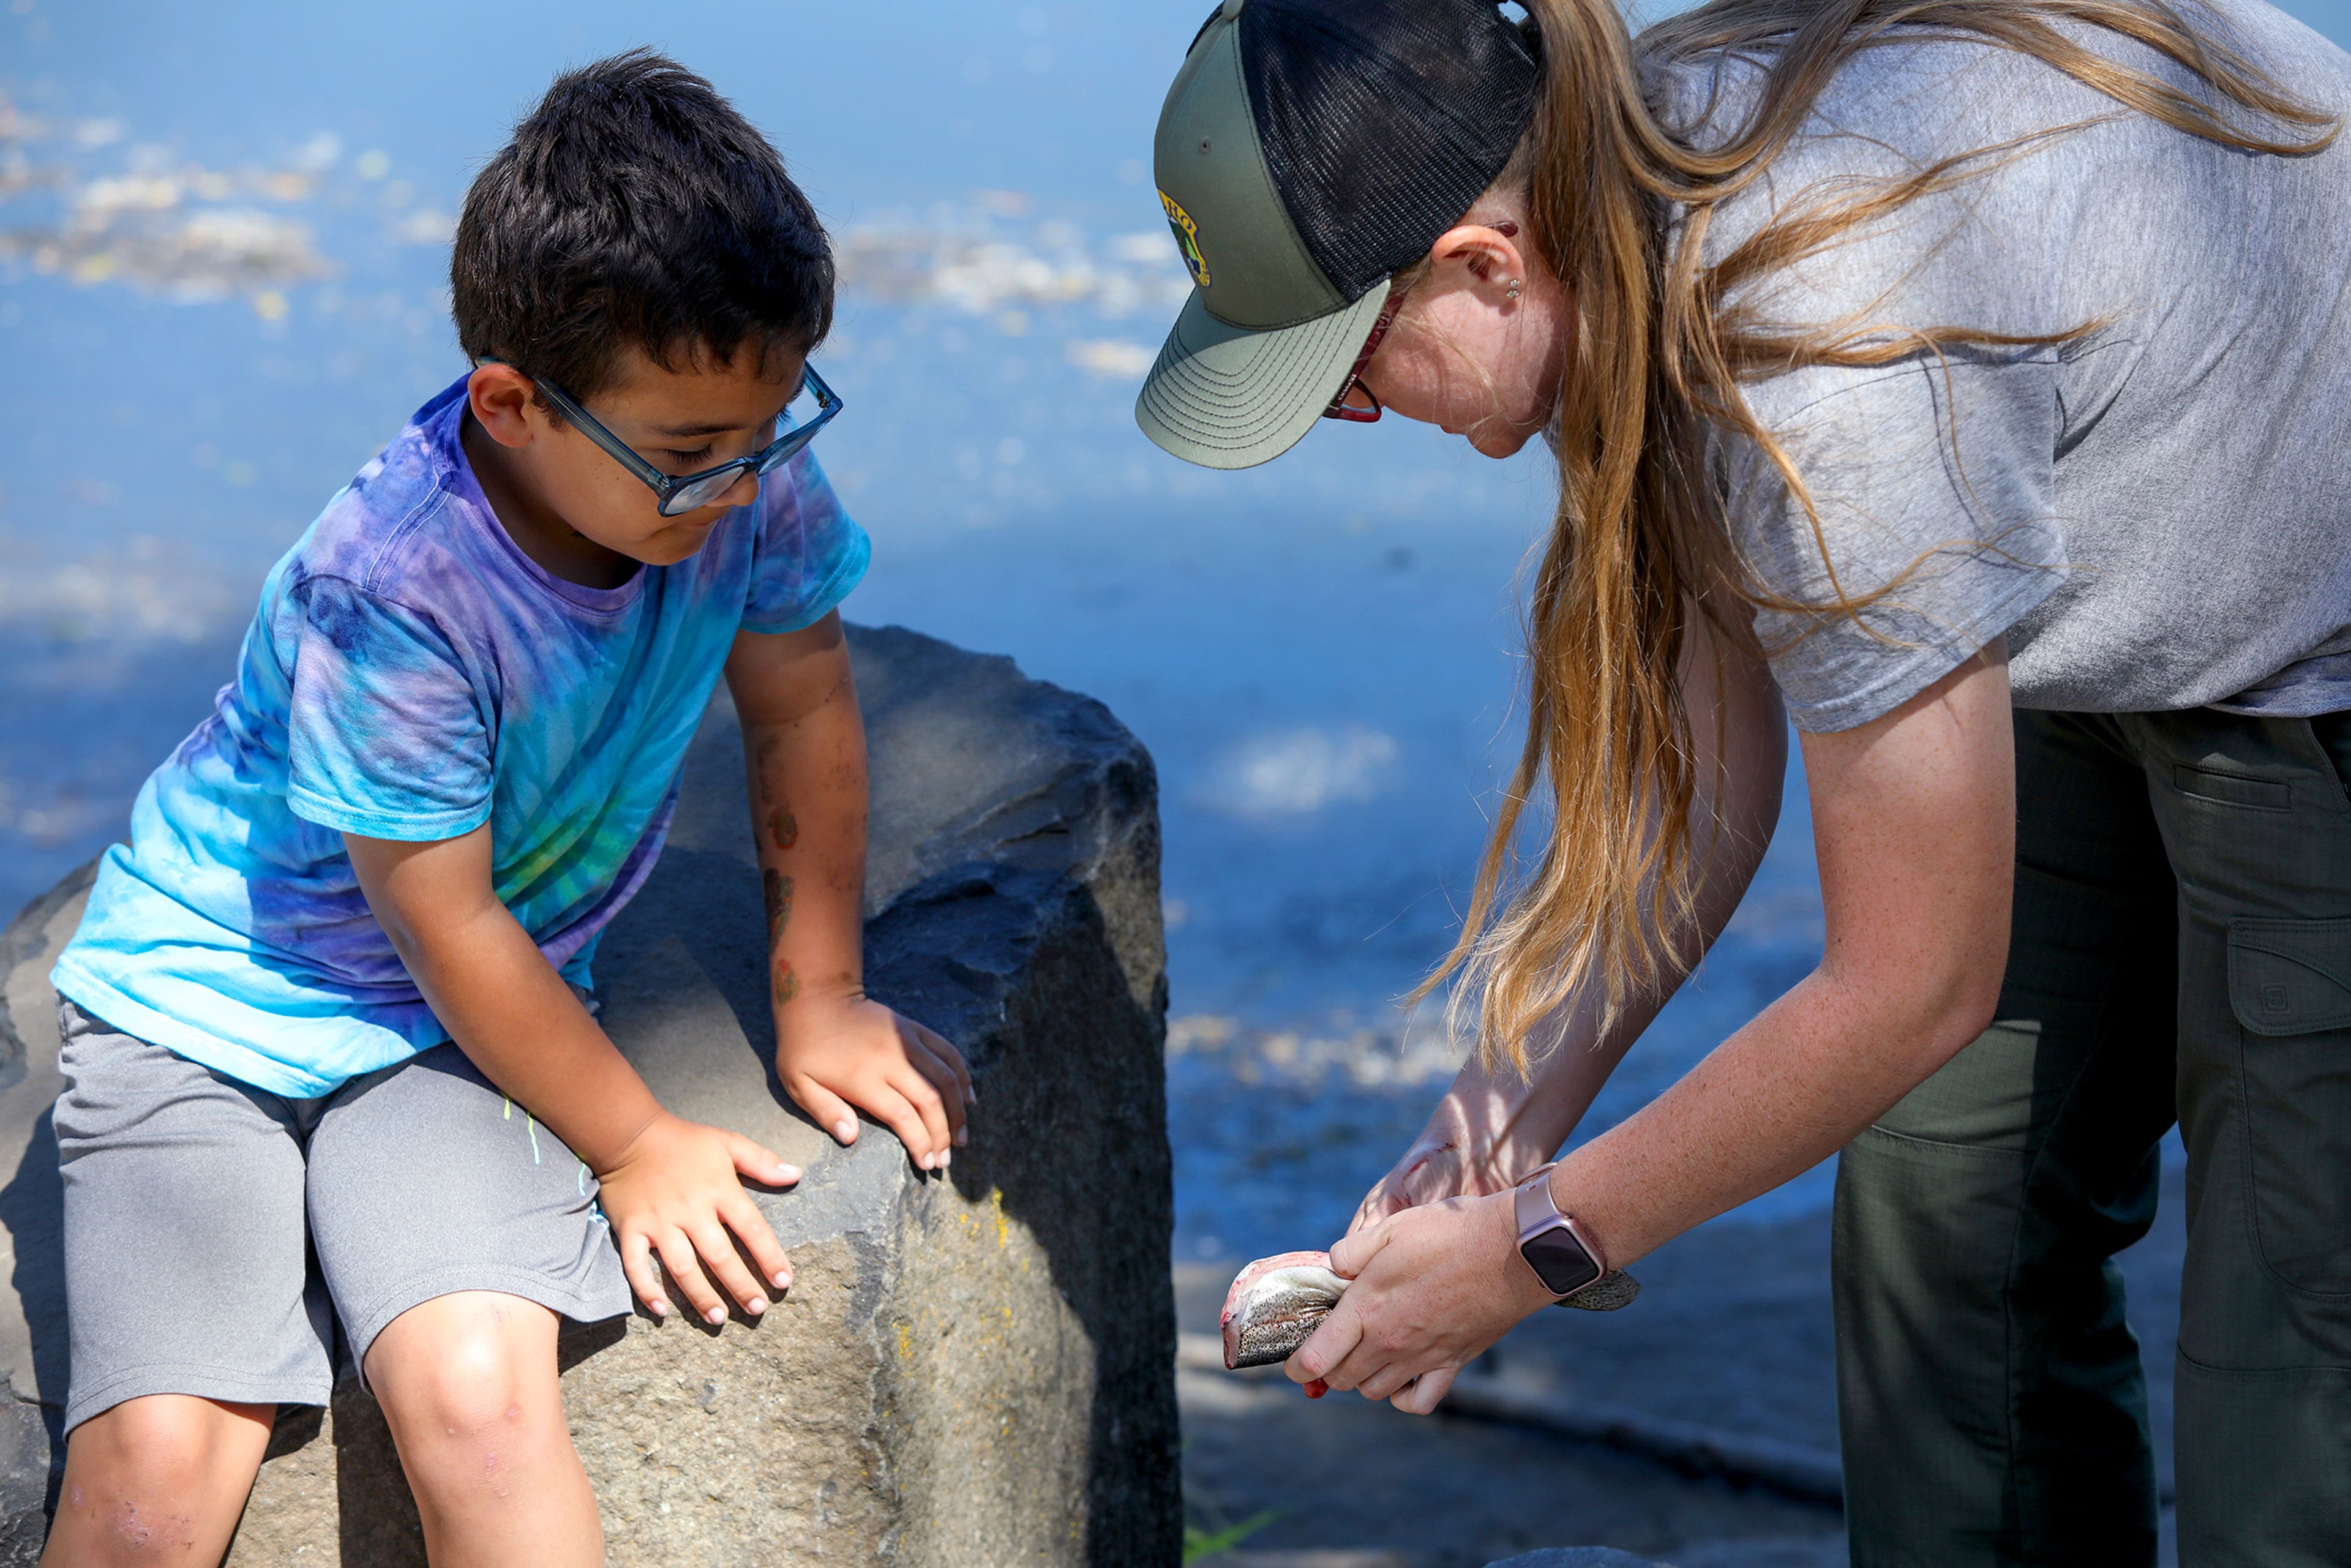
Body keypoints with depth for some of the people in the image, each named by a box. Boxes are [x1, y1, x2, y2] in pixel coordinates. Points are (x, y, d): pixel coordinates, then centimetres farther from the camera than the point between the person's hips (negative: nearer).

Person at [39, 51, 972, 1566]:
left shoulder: (741, 461, -14)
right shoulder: (390, 594, -28)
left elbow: (804, 712, 6)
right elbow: (449, 930, -16)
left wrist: (820, 998, 12)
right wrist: (636, 1143, -5)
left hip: (462, 1023, 4)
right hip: (211, 987, -3)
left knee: (478, 1399, -26)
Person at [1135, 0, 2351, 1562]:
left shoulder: (1832, 382, -38)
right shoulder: (1611, 180, -12)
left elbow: (1911, 993, -28)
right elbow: (1704, 754, -1)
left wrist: (1532, 1251, -18)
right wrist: (1517, 1108, -9)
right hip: (2092, 629, 9)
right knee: (1948, 1218, 11)